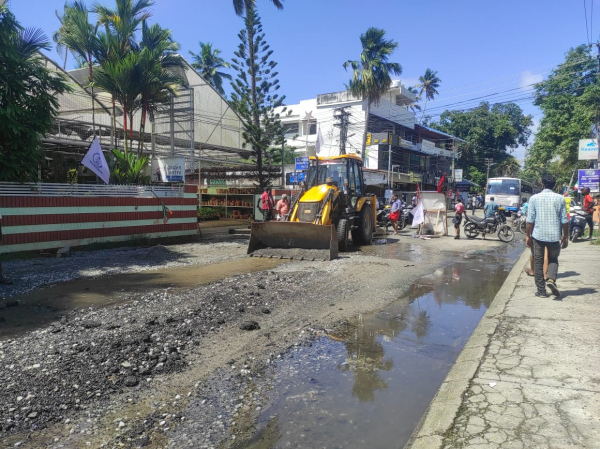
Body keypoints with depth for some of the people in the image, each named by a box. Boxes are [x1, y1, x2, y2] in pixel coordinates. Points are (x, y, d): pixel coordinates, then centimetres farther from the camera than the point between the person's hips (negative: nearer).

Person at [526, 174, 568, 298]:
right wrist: (565, 236, 10)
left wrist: (528, 235, 6)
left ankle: (541, 290, 10)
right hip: (554, 236, 1)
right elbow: (564, 220, 0)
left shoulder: (534, 198, -3)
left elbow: (530, 220, -3)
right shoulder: (560, 198, -1)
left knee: (538, 262, 8)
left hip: (538, 235, -1)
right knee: (553, 259, 19)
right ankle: (551, 279, -7)